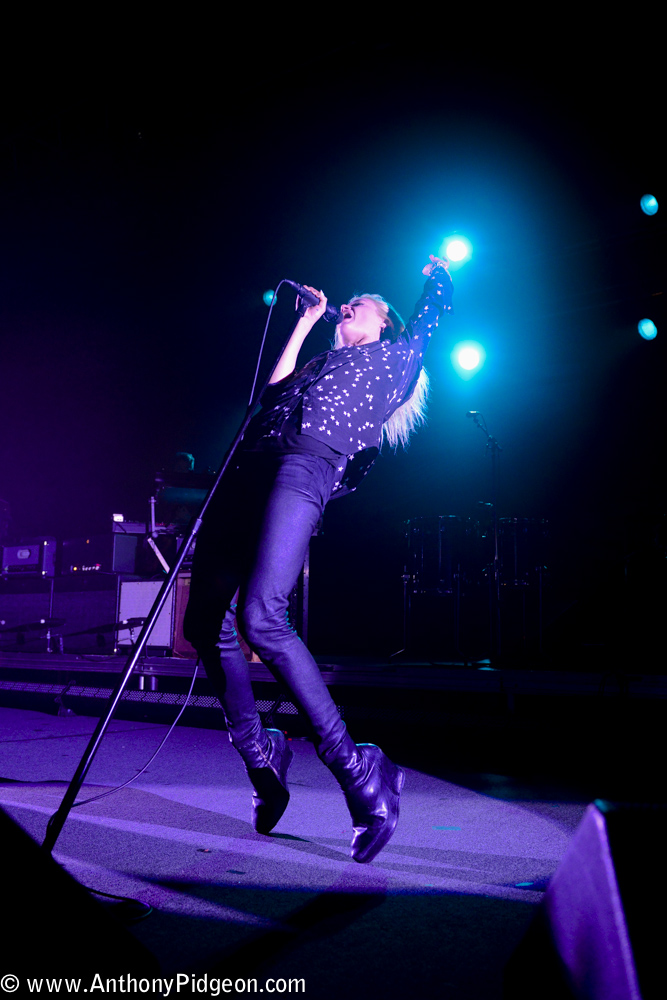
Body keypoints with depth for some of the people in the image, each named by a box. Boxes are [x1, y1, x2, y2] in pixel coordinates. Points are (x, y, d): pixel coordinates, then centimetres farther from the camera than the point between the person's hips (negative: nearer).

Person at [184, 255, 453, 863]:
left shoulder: (393, 357, 23)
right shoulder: (324, 362, 37)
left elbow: (436, 309, 27)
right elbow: (274, 392, 33)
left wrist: (439, 272, 49)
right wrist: (306, 323, 41)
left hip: (306, 467, -7)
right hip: (252, 467, 7)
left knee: (260, 618, -27)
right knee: (204, 622, -1)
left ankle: (355, 767, -20)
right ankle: (259, 753, 13)